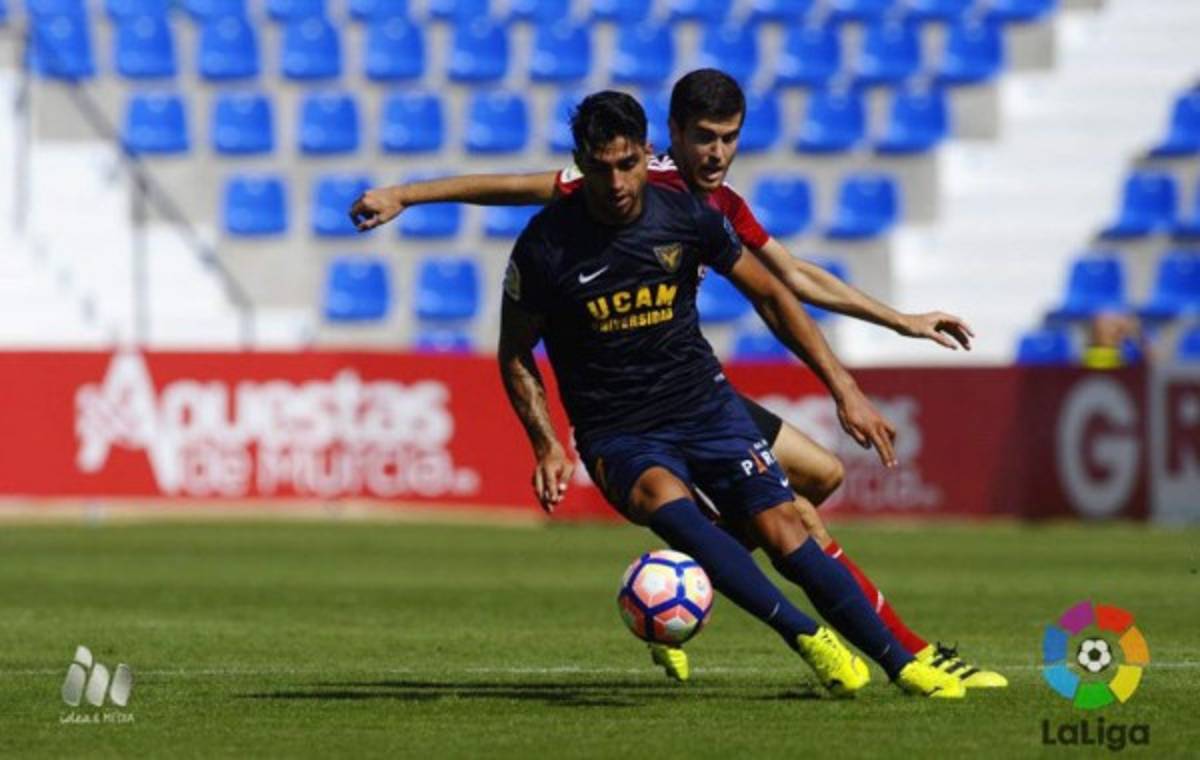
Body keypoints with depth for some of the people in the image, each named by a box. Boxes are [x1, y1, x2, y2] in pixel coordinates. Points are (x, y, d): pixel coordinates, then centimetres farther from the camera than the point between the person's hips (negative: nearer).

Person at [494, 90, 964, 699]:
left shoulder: (687, 216, -4)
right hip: (617, 434, -3)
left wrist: (841, 386, 6)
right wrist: (548, 448, -8)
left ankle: (902, 664, -5)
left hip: (704, 404, 3)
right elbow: (515, 356, 3)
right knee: (665, 499, -35)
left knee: (783, 529, -15)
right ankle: (804, 635, -40)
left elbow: (768, 294, 10)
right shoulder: (545, 246, -11)